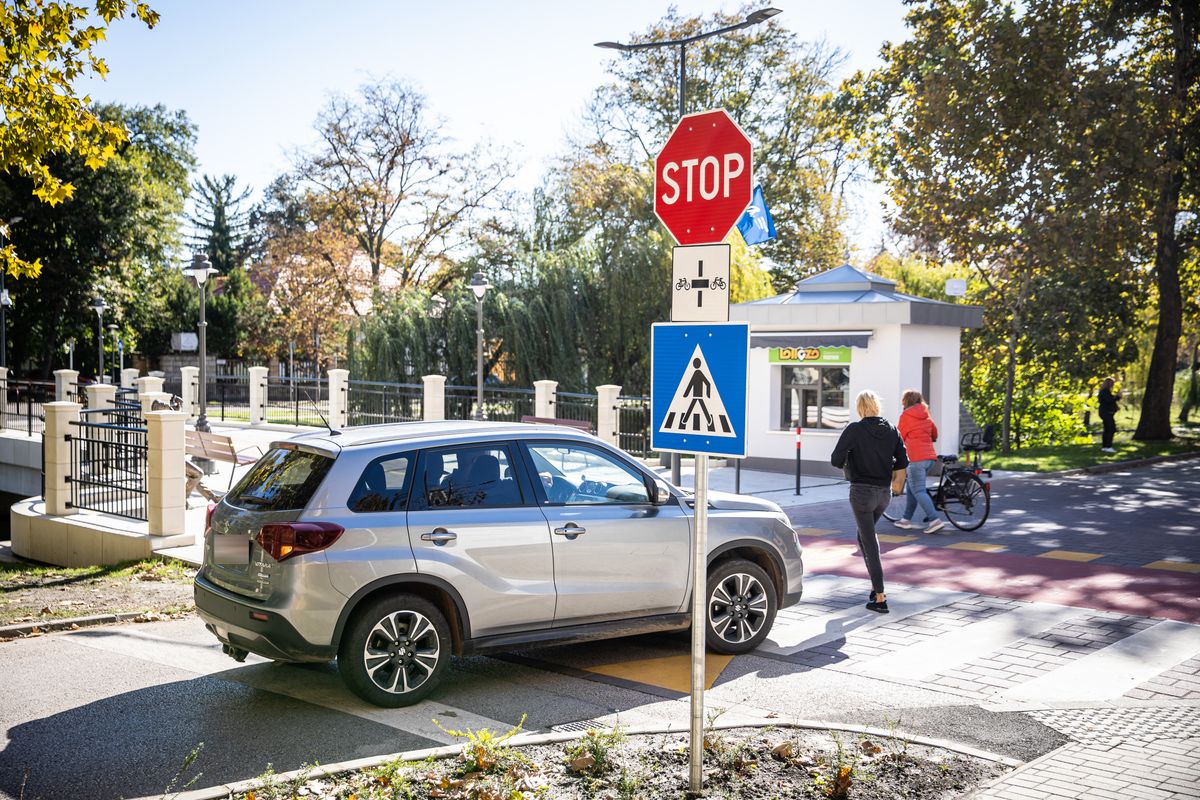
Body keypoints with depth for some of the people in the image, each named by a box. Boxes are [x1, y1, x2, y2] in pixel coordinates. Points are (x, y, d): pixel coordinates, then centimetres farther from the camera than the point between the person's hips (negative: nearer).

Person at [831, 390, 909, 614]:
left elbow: (836, 460, -15)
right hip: (884, 492, 5)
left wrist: (846, 465, 7)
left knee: (870, 543, 0)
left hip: (862, 491, -5)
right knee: (864, 536, 25)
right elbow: (903, 462, 3)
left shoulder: (854, 430, -12)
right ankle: (876, 585, 19)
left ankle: (880, 598, -1)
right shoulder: (891, 430, 1)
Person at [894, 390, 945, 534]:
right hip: (930, 456, 7)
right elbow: (935, 434, 29)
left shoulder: (905, 416, -2)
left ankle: (934, 520, -20)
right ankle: (906, 519, 20)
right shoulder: (926, 416, 17)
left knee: (918, 491, -8)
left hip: (916, 458, -7)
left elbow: (899, 437, 6)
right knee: (911, 488, 17)